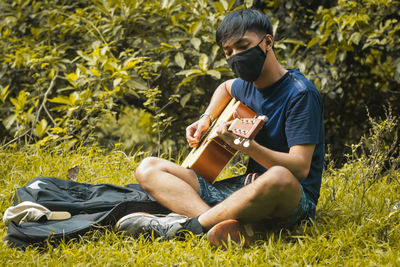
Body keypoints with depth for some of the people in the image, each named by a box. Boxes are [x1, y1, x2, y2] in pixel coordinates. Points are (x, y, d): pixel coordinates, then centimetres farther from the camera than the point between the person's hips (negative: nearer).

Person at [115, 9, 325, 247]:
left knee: (280, 178, -46)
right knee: (149, 169, -2)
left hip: (294, 200, -8)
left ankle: (189, 224, -25)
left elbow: (300, 167, -22)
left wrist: (246, 145, -34)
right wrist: (206, 119, 20)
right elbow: (227, 88, 38)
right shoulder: (249, 84, 10)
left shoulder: (300, 93, -13)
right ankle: (239, 227, -29)